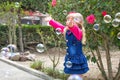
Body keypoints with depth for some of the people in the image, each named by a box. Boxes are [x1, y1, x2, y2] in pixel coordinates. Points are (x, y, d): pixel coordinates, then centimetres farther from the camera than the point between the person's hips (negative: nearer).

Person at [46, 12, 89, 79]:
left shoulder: (79, 32, -19)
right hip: (70, 59, 8)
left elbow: (75, 30, -44)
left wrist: (71, 25, -65)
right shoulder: (67, 31, 6)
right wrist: (50, 21, 28)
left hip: (77, 60, -8)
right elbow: (59, 26, 21)